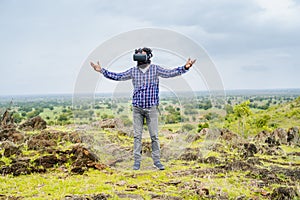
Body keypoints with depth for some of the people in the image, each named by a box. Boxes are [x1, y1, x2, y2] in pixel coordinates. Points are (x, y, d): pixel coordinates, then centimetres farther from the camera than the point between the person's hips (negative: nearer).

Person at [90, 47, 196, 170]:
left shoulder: (155, 69, 0)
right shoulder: (133, 71, 5)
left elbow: (170, 73, -8)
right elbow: (117, 77, 13)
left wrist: (185, 67, -20)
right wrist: (102, 70, 10)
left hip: (151, 107, -2)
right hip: (137, 108, 2)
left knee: (154, 135, 0)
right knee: (137, 135, 3)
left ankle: (157, 160, 10)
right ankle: (137, 161, 10)